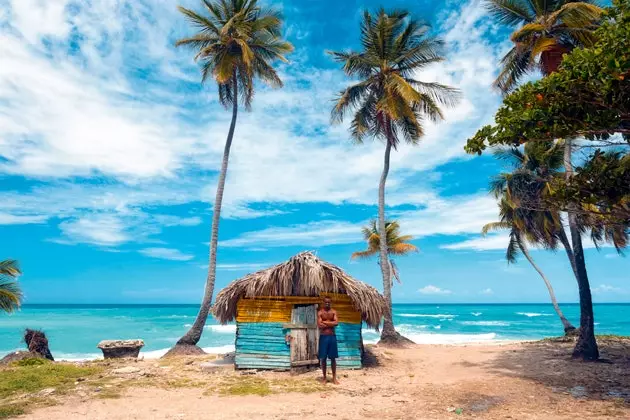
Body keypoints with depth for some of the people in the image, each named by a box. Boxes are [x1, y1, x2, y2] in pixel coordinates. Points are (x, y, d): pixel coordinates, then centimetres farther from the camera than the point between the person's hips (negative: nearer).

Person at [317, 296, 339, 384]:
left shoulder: (334, 312, 3)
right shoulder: (320, 312, -2)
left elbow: (336, 323, -12)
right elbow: (319, 325, -13)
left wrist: (325, 322, -13)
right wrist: (331, 323, -10)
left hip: (332, 337, 1)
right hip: (323, 337, -1)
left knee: (333, 358, 6)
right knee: (323, 358, 5)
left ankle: (334, 378, 15)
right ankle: (324, 377, 17)